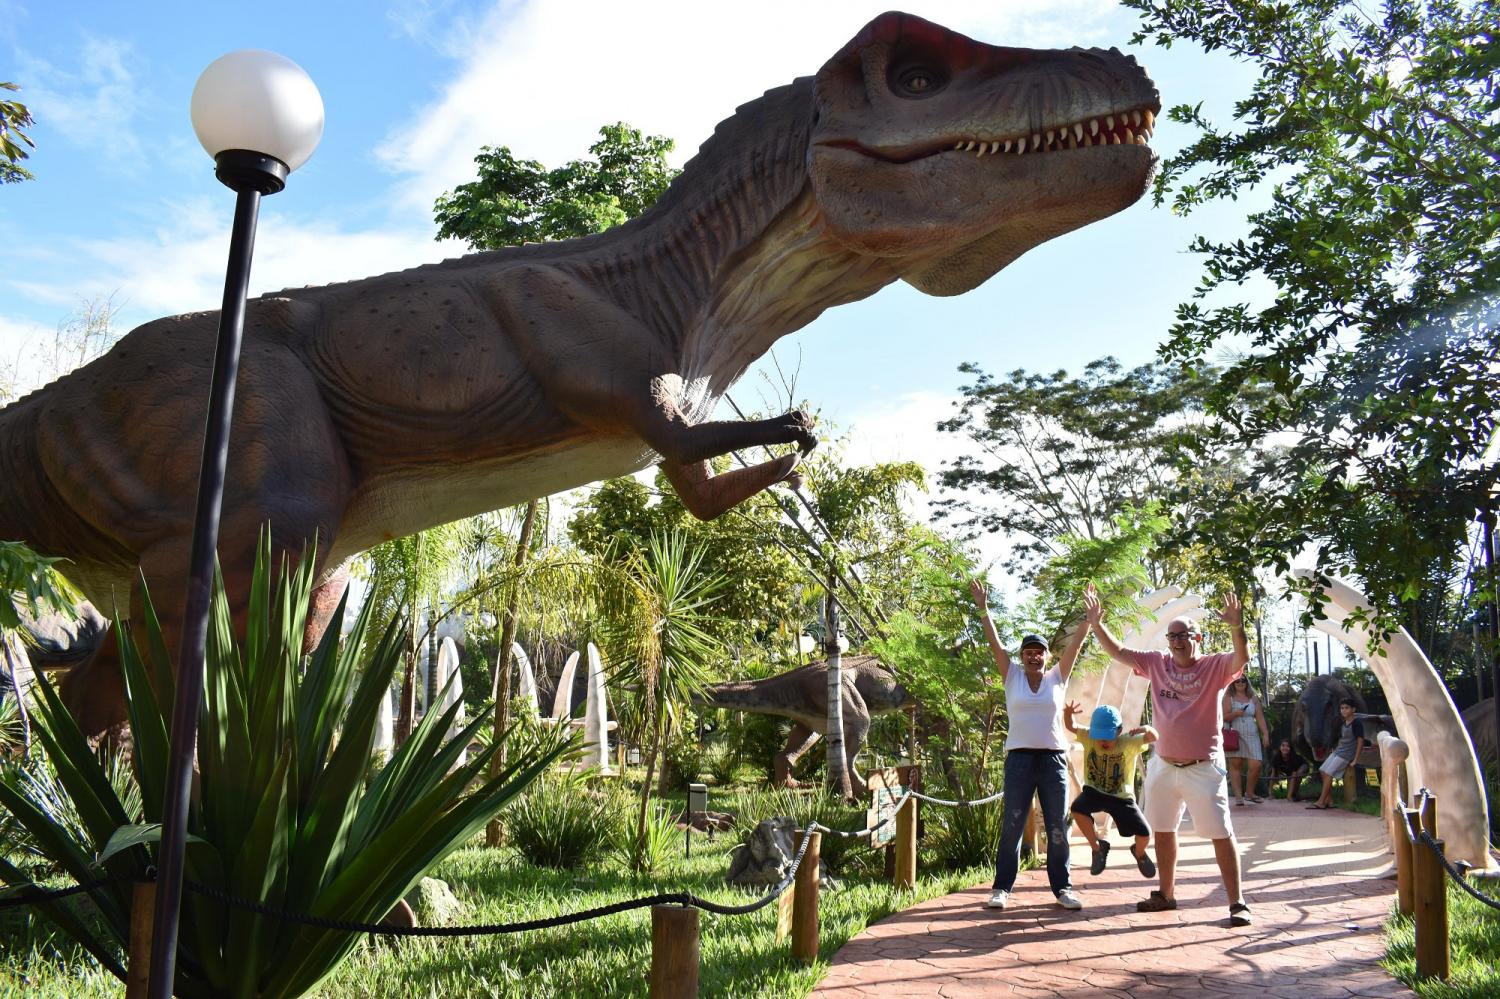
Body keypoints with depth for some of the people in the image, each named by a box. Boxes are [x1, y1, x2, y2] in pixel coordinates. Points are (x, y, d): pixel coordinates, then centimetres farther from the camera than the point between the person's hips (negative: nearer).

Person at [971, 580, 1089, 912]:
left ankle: (1063, 887, 15)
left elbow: (1076, 642, 1)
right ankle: (1002, 887, 7)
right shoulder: (1013, 677, 6)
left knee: (1058, 827, 5)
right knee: (1011, 825, 1)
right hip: (1019, 758, -1)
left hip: (1054, 759, 1)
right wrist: (983, 609, -9)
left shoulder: (1057, 677, 8)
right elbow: (995, 643, -2)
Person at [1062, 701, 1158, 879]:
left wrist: (1146, 728, -47)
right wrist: (1068, 714, -37)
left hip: (1122, 797, -1)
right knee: (1077, 808, -31)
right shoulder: (1089, 738, -11)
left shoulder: (1129, 742, -15)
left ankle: (1139, 853, 34)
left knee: (1145, 834, -10)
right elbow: (1070, 727, -13)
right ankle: (1098, 848, -3)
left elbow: (1153, 737, -23)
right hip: (1094, 792, 1)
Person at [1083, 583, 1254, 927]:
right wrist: (1097, 623, -7)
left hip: (1202, 768, -5)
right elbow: (1118, 652, 5)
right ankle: (1166, 894, 32)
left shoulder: (1215, 666, -8)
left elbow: (1242, 657, -27)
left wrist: (1237, 627, -44)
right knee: (1162, 831, 17)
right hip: (1162, 766, 5)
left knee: (1221, 834, -4)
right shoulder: (1157, 663, 4)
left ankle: (1237, 903, 5)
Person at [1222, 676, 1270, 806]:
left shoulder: (1253, 698, 15)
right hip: (1234, 736, -2)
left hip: (1251, 736, 2)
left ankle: (1249, 793, 11)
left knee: (1256, 765, -8)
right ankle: (1238, 796, 1)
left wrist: (1265, 734, 1)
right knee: (1235, 765, -2)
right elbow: (1224, 717, 0)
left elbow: (1260, 717, 10)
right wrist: (1235, 714, -18)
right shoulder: (1229, 698, 7)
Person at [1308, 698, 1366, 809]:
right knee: (1323, 771, -2)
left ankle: (1321, 802, -12)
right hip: (1338, 751, 9)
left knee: (1328, 773, -16)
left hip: (1347, 754, -9)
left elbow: (1360, 742, -13)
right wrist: (1334, 751, 11)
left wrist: (1355, 759, -15)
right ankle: (1329, 801, 3)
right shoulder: (1343, 724, 17)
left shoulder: (1357, 723, -9)